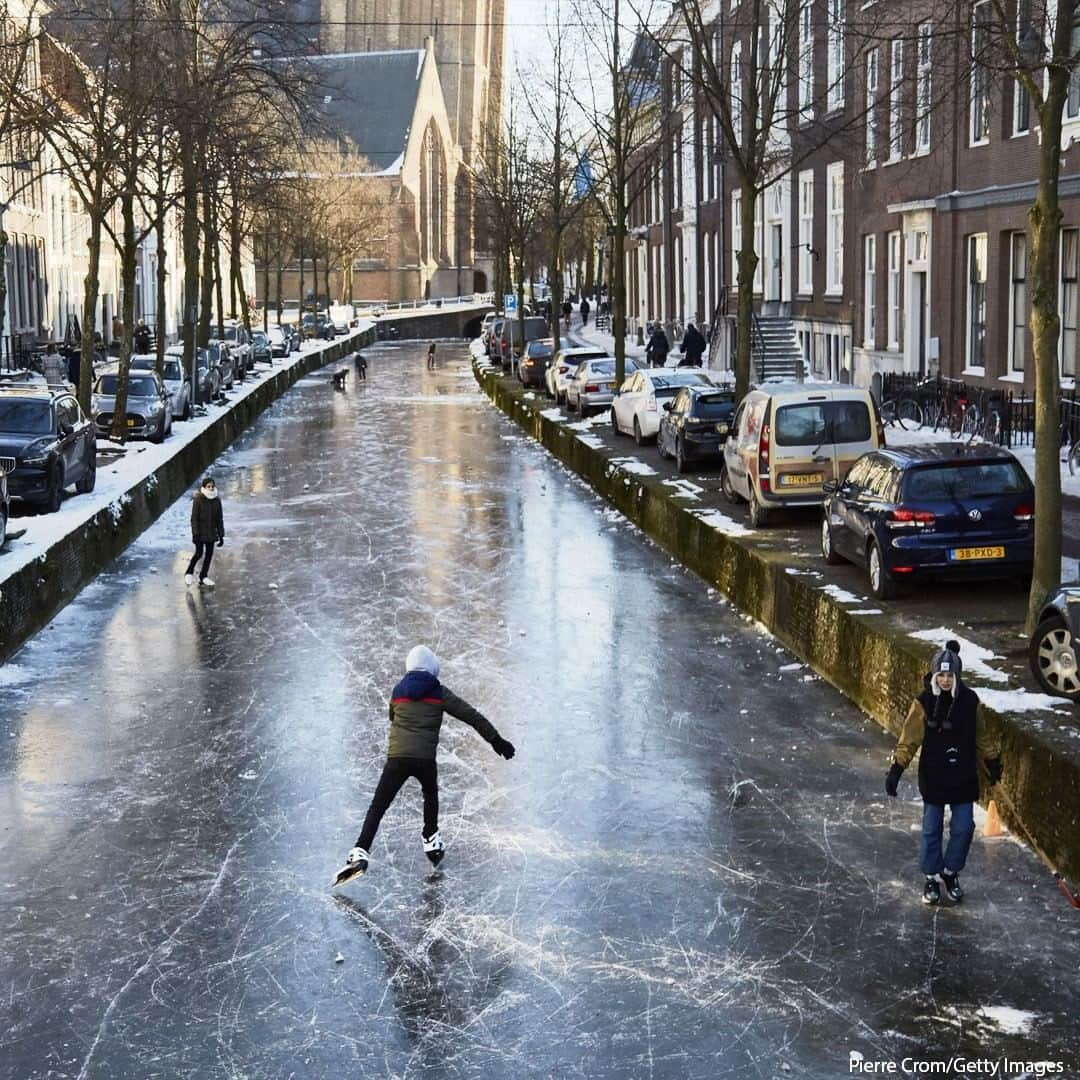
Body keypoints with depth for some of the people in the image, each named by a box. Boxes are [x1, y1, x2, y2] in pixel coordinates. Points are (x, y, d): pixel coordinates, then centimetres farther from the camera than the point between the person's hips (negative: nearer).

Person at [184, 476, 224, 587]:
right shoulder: (198, 500, -11)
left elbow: (219, 519, 8)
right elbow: (194, 518, -11)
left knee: (209, 553, 7)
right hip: (200, 532, -5)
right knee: (199, 553, -5)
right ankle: (189, 573, 16)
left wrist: (221, 536, 7)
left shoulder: (217, 501, 2)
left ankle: (204, 577, 18)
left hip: (211, 532, 5)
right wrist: (195, 534, -17)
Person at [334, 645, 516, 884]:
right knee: (430, 795, 31)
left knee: (378, 807, -2)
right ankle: (431, 841, 33)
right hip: (426, 759, 0)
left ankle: (361, 852, -17)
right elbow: (472, 716, 6)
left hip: (397, 757, 0)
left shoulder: (398, 692, 12)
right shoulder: (439, 693, 6)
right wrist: (496, 740, 11)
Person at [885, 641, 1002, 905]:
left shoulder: (969, 700, -6)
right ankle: (932, 878, 23)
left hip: (963, 777, 2)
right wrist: (896, 769, -18)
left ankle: (951, 872, 27)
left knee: (963, 828, 5)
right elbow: (909, 738, -11)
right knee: (932, 830, 7)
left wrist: (993, 760, 18)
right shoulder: (924, 703, -12)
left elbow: (982, 735, 9)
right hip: (933, 778, -2)